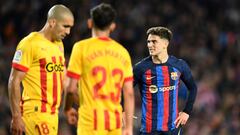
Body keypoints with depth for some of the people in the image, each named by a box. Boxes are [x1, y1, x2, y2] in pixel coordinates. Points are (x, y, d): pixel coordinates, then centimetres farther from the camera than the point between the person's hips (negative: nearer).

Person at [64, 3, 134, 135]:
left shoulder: (82, 47, -3)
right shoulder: (123, 52, 8)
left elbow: (71, 88, -4)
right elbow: (129, 93, 6)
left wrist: (68, 108, 15)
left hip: (91, 120, -4)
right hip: (115, 121, 5)